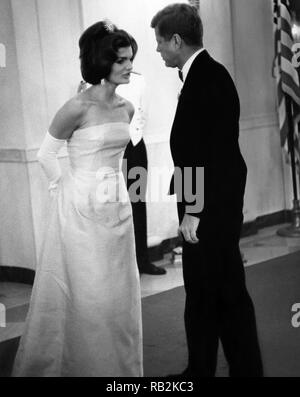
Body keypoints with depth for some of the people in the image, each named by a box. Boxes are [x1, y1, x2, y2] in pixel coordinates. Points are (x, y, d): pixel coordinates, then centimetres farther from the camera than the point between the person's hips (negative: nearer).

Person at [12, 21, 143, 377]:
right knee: (87, 296, 1)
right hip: (81, 211, -6)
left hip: (117, 208, 6)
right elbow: (45, 155, -5)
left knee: (120, 292, 12)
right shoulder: (78, 107, -15)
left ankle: (119, 367, 27)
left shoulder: (126, 108, 5)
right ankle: (81, 364, 19)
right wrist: (63, 188, 3)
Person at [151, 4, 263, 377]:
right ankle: (200, 369, 27)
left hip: (212, 209, -9)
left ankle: (246, 369, 17)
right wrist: (190, 207, 15)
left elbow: (215, 151, -22)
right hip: (204, 206, 10)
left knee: (226, 294, 3)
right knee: (201, 293, 16)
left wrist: (194, 211, -20)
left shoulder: (208, 77, -17)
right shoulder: (202, 75, 12)